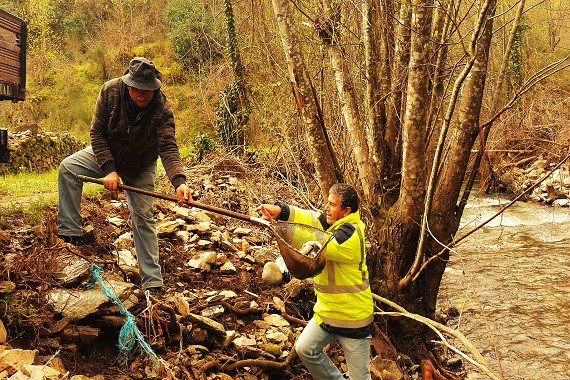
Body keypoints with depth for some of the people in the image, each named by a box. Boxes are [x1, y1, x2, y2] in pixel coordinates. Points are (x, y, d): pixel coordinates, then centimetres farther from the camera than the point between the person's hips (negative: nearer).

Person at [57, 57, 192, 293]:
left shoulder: (162, 109, -28)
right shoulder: (110, 91, -24)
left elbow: (168, 147, -36)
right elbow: (97, 132, -19)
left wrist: (179, 181, -53)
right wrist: (108, 169, -29)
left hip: (139, 168, -2)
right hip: (106, 154, 3)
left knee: (143, 217, -5)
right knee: (68, 168, -18)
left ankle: (152, 282, -1)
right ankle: (70, 232, -11)